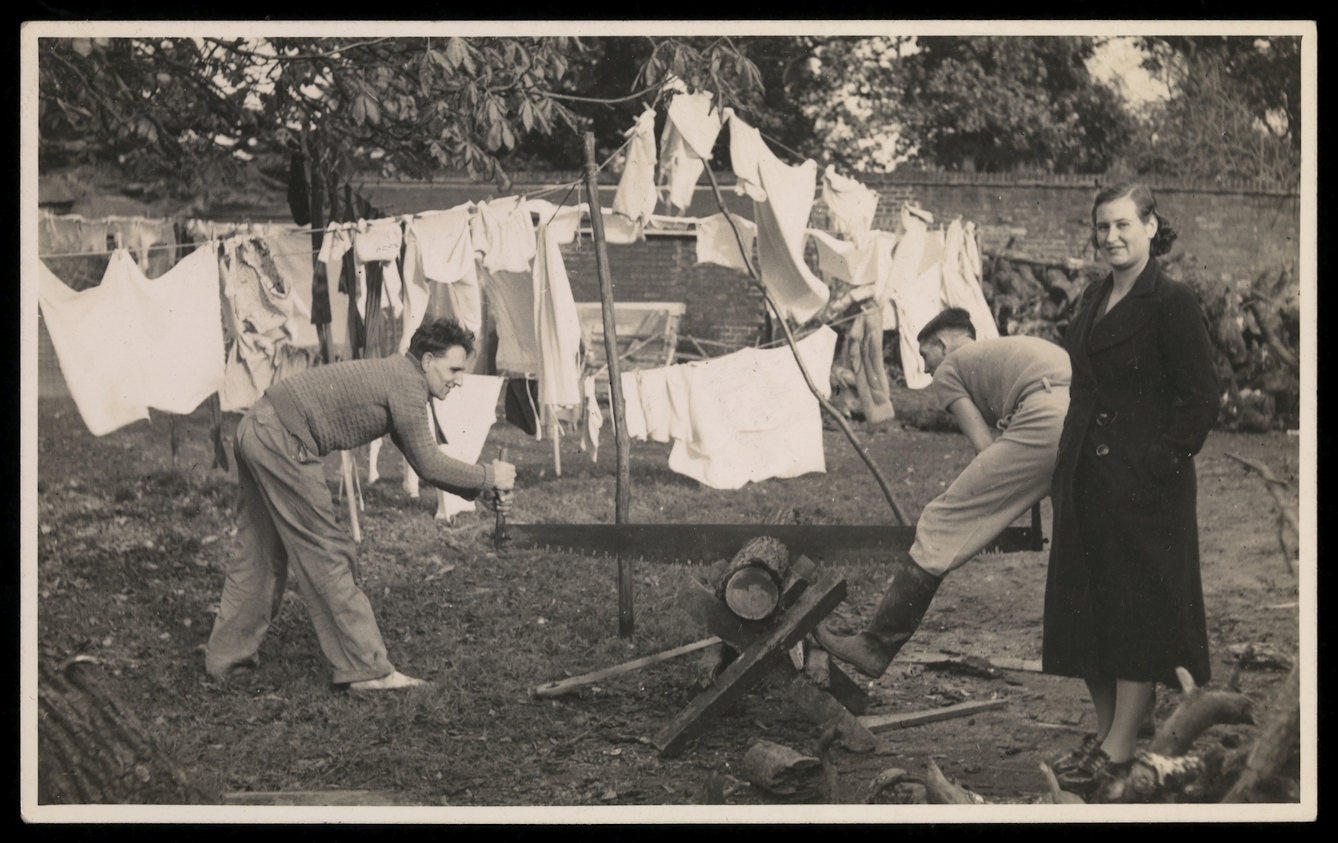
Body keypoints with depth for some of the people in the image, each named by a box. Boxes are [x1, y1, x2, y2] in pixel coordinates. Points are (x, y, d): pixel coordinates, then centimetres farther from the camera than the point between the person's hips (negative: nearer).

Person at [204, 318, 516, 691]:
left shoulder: (396, 377, 19)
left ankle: (225, 657, 29)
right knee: (327, 555, -4)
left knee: (261, 554, 19)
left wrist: (483, 491, 14)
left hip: (256, 429, 10)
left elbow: (425, 461, 22)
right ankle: (366, 669, 0)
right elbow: (429, 465, -12)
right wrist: (489, 478, -1)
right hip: (282, 443, -10)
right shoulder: (407, 385, -11)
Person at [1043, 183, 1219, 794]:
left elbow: (1200, 400, -10)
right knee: (1086, 605, 10)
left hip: (1144, 481, -8)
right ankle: (1105, 732, 21)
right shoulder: (1092, 302, 14)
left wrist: (1161, 464, -16)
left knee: (1139, 605, -3)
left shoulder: (1172, 303, -9)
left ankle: (1120, 749, 2)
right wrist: (1067, 467, 11)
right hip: (1086, 480, 8)